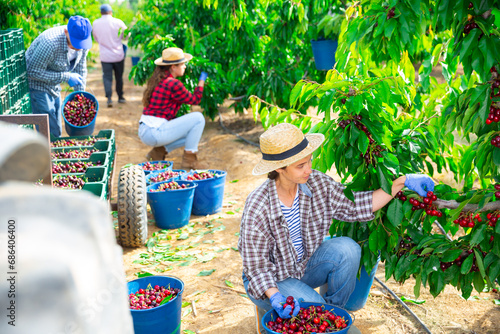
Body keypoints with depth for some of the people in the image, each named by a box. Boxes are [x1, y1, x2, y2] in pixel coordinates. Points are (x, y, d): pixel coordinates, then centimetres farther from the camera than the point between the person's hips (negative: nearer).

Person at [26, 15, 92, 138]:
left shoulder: (83, 41, -12)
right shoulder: (50, 42, -35)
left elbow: (80, 69, 4)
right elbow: (33, 72, -28)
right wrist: (67, 77, -28)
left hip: (54, 86, 7)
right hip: (37, 85, -7)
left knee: (57, 130, 14)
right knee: (51, 133, -9)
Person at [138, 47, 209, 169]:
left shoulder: (159, 80, 12)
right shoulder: (173, 84, -17)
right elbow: (195, 100, -3)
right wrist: (202, 80, 11)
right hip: (154, 133, -10)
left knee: (193, 133, 21)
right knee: (198, 118, -9)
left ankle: (159, 151, 12)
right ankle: (189, 159, -1)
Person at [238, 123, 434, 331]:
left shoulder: (315, 182, -15)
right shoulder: (258, 209, -30)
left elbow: (354, 206, -10)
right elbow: (257, 267, -21)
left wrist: (402, 182, -17)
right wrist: (274, 297, -40)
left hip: (305, 264, 5)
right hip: (273, 279, -5)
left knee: (347, 248, -21)